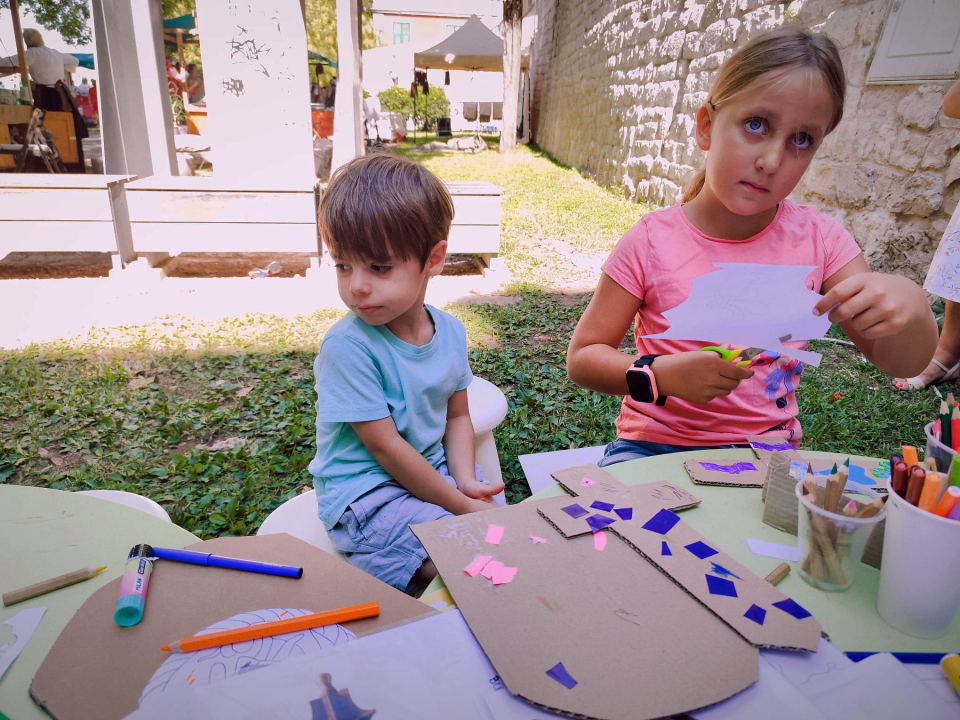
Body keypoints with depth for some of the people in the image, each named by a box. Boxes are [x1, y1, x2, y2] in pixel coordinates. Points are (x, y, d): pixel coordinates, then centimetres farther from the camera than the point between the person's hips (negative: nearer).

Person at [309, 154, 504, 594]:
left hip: (434, 472, 7)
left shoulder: (450, 331, -2)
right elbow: (385, 447, -19)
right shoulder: (346, 347, -21)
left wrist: (466, 481, -9)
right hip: (367, 501, -6)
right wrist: (458, 505, -16)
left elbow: (457, 416, 8)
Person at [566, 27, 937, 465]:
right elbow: (582, 358, -5)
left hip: (768, 451, 4)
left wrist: (910, 307, -20)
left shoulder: (818, 239, 0)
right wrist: (659, 376, -23)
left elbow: (900, 364, 3)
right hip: (655, 444, -3)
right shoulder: (651, 242, -9)